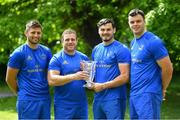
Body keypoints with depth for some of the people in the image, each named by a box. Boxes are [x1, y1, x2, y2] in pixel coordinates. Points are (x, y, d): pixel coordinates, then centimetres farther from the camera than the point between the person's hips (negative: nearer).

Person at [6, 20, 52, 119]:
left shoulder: (46, 52, 8)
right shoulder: (19, 53, -6)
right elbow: (10, 79, -1)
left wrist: (43, 90, 9)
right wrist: (21, 93, 9)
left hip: (45, 99, 5)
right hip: (27, 100, -5)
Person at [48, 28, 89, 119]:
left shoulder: (84, 58, 10)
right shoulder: (57, 59, -4)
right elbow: (51, 80, -16)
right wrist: (73, 76, -26)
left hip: (82, 105, 4)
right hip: (64, 106, -4)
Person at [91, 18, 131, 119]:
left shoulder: (121, 49, -8)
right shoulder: (96, 49, 14)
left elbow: (125, 77, -14)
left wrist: (103, 86, -13)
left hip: (114, 99, -7)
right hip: (98, 98, 7)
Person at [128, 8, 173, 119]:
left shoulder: (153, 42, -13)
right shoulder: (133, 42, 13)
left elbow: (168, 69, -13)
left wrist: (162, 89, -1)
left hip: (148, 94, -9)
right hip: (134, 93, 9)